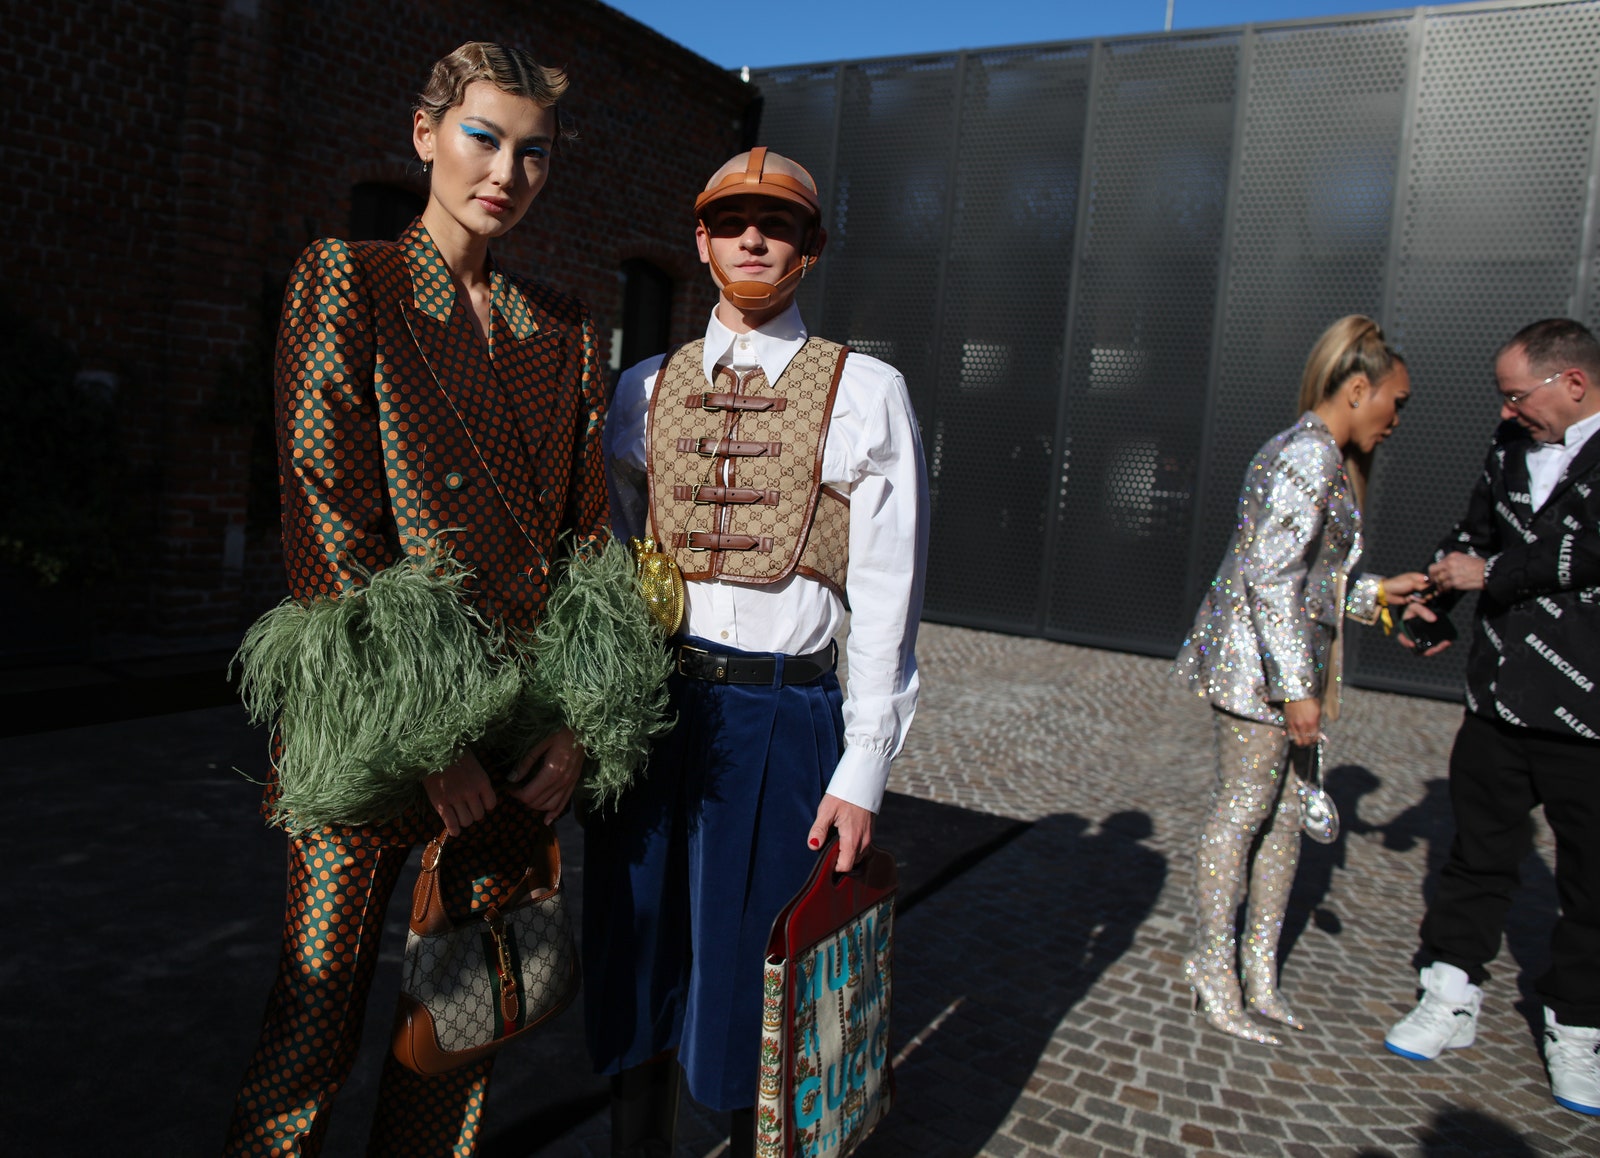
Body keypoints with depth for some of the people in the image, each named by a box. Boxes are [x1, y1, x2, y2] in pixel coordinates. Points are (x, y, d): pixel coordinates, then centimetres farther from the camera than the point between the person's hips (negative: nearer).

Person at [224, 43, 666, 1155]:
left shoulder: (565, 329, 12)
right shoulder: (346, 279, 1)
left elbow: (592, 529, 7)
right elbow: (328, 512, -8)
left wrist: (583, 716, -4)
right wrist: (423, 724, -14)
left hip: (522, 718, 4)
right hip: (375, 708, -3)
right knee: (322, 997, 5)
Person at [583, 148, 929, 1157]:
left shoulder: (866, 392, -1)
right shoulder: (644, 388, 10)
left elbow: (889, 592, -4)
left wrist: (863, 770, -7)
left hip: (782, 714, -3)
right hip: (649, 705, 3)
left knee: (751, 983, 9)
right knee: (638, 971, 15)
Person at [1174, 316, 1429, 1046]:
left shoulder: (1320, 458, 17)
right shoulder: (1310, 459, -15)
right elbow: (1271, 579, -22)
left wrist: (1374, 594, 18)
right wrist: (1297, 686, -22)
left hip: (1287, 661, 10)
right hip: (1259, 660, -10)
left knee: (1286, 810, 13)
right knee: (1243, 809, 0)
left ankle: (1260, 966, 25)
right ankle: (1215, 967, 13)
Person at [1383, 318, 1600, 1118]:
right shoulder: (1512, 445, 9)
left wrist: (1491, 574, -13)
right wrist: (1432, 597, 12)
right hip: (1500, 698, 6)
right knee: (1479, 852, 13)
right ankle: (1451, 1000, 26)